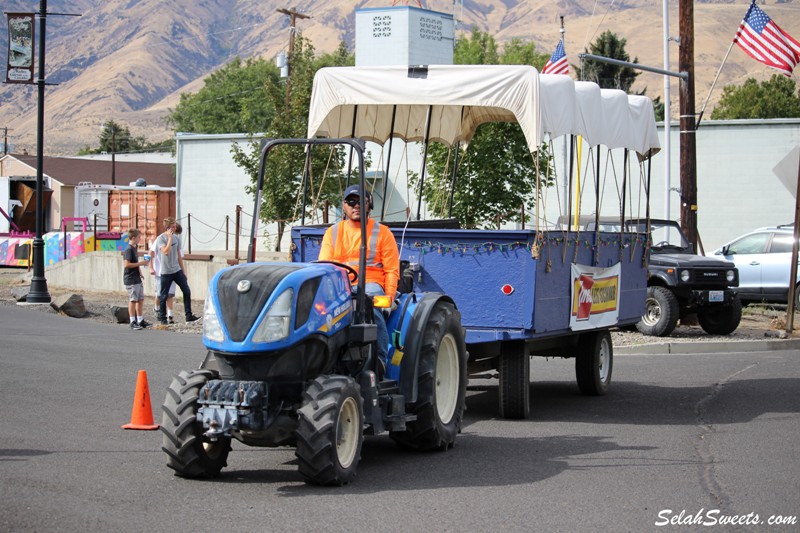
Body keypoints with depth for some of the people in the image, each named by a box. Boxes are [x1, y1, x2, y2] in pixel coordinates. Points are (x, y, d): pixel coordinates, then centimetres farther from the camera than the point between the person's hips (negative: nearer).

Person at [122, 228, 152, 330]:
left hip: (137, 279, 10)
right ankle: (133, 322, -2)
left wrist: (139, 271, 19)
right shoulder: (129, 249, -15)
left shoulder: (134, 248, 14)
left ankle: (140, 321, 20)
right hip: (131, 280, -10)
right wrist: (141, 263, -19)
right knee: (133, 300, -6)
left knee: (140, 299, 12)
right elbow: (127, 264, -23)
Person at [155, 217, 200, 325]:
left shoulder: (176, 238, 9)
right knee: (163, 296, 2)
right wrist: (170, 238, -20)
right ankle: (162, 318, 13)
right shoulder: (160, 239, -9)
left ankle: (189, 316, 6)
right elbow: (166, 251, -25)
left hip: (177, 270, 6)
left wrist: (183, 271, 17)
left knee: (187, 291, 1)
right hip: (166, 272, -6)